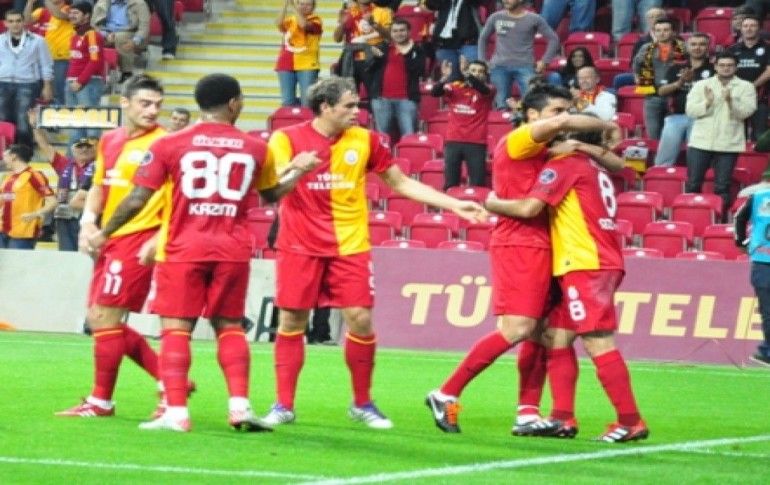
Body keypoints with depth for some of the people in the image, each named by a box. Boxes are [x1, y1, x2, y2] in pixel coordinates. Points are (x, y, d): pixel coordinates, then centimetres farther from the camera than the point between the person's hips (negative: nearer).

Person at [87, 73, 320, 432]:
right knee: (230, 326, 13)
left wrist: (104, 233, 9)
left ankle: (176, 412, -7)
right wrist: (298, 172, 34)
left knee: (176, 327, 1)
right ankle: (240, 405, 1)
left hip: (183, 250, -2)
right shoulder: (255, 148, 4)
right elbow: (271, 195, 20)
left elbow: (137, 199, -2)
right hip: (233, 251, 2)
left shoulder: (170, 145, -3)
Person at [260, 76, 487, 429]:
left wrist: (454, 205, 8)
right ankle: (284, 405, 11)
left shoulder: (365, 141, 4)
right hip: (300, 247, -2)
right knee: (291, 321, 0)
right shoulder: (287, 139, -4)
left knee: (361, 320, -5)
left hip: (350, 247, 2)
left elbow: (401, 183, 13)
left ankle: (362, 404, 12)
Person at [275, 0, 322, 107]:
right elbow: (279, 23, -9)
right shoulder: (290, 19, 13)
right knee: (288, 101, 0)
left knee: (307, 101, -9)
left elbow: (304, 25, -18)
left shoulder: (315, 20, 4)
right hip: (286, 64, 3)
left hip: (307, 65, -3)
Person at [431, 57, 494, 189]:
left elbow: (483, 89, -20)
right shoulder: (454, 88, 7)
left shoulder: (487, 89, 3)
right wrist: (445, 77, -28)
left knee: (477, 185, -3)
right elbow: (435, 92, -9)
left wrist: (466, 75, -35)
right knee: (450, 183, 5)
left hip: (476, 143, -2)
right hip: (453, 141, 2)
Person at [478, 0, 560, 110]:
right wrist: (482, 61, 13)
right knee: (501, 104, 1)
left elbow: (553, 39, 6)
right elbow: (483, 38, 22)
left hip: (525, 66, -2)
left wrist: (544, 61, 0)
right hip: (500, 66, 2)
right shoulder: (496, 18, 9)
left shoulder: (534, 19, 2)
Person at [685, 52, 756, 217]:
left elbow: (746, 111, -7)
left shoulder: (746, 87, 4)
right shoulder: (701, 85, 7)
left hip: (728, 144, -1)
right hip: (701, 142, 1)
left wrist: (731, 101, -24)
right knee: (693, 184, 2)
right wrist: (707, 103, -17)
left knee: (722, 187, 1)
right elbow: (690, 110, 0)